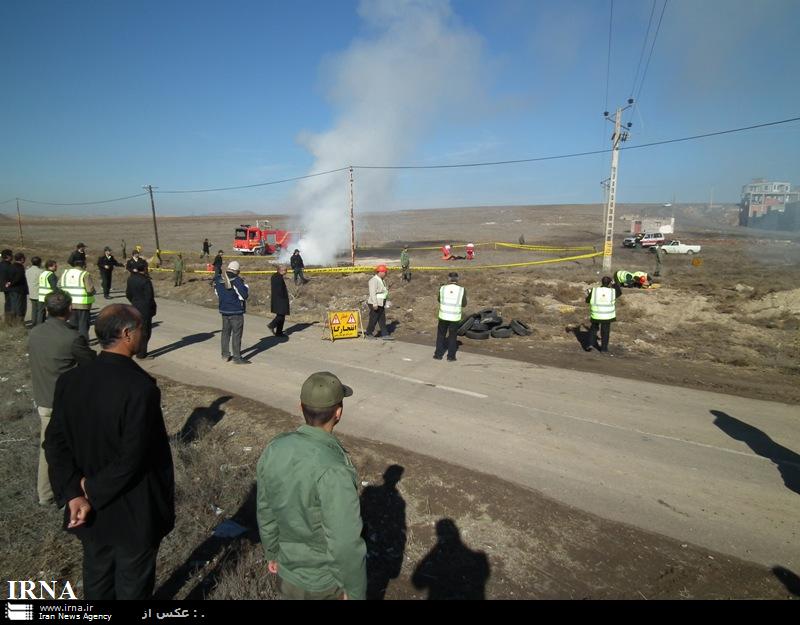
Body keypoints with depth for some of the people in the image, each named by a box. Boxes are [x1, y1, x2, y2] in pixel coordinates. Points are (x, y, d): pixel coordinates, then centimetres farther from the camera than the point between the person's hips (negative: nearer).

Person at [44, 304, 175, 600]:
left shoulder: (69, 380, -9)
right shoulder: (141, 387, -30)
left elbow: (55, 442, -6)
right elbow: (133, 458, -28)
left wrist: (73, 494, -10)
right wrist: (93, 490, -13)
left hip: (91, 509, 6)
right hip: (133, 511, -6)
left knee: (96, 577, 28)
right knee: (133, 584, 19)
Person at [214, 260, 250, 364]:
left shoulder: (219, 279, 2)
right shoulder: (237, 281, -19)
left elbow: (217, 293, 15)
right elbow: (245, 294, -18)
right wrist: (244, 285, -3)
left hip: (224, 310, 6)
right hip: (236, 311, -6)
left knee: (226, 332, 17)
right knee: (237, 334, 0)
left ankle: (225, 355, 25)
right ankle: (237, 357, 3)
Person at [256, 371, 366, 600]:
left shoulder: (275, 450, -15)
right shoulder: (333, 471, -37)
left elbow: (266, 511, 0)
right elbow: (345, 545, -29)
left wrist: (272, 553, 17)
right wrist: (356, 592, -12)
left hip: (289, 571, 6)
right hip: (328, 582, -5)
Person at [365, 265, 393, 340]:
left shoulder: (381, 280, 14)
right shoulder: (374, 280, -16)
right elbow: (372, 293, -22)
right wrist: (375, 304, -26)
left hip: (381, 304, 9)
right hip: (375, 304, -9)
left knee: (382, 320, 7)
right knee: (373, 319, 0)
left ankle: (385, 335, 8)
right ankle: (368, 334, 13)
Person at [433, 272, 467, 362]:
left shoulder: (442, 288, -6)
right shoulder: (462, 290, -9)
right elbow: (464, 304, 1)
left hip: (443, 316, 1)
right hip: (455, 317, -1)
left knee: (441, 335, 17)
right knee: (452, 337, 13)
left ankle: (438, 354, 20)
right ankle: (451, 356, 17)